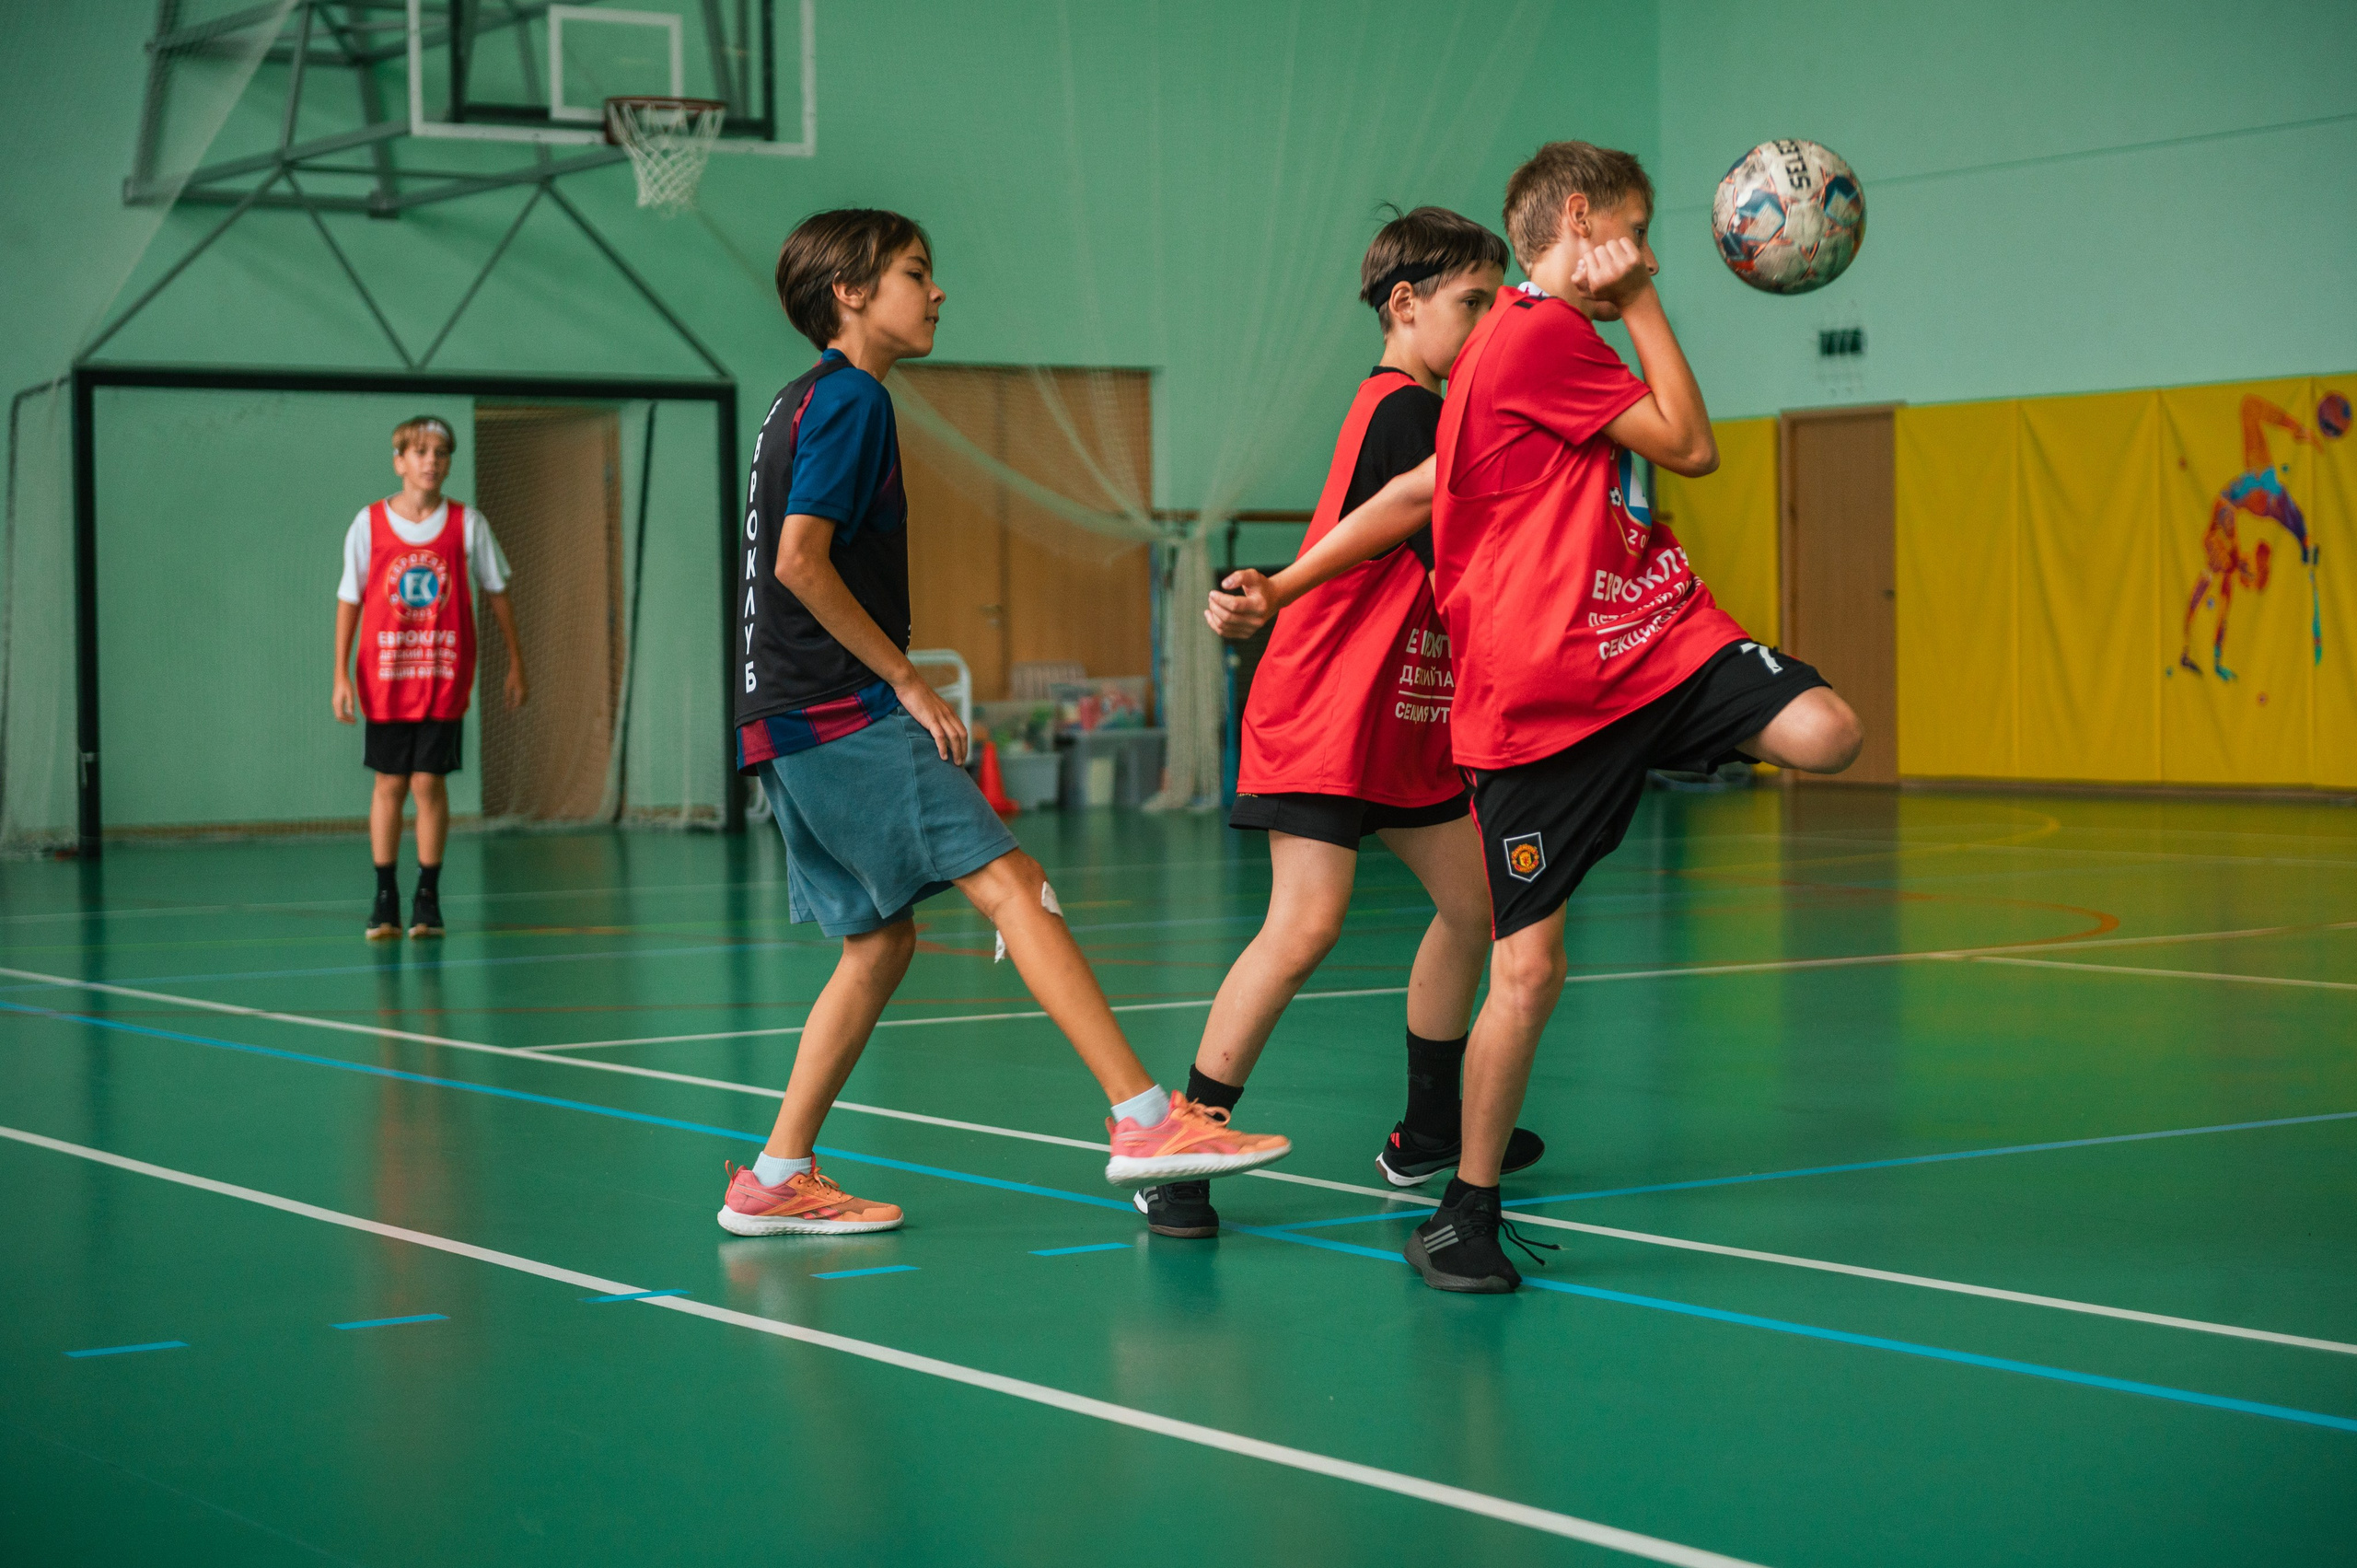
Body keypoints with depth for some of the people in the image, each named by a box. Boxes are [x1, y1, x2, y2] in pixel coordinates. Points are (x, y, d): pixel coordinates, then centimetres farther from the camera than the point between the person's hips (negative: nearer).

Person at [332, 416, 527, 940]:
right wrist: (341, 675, -1)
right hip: (385, 679, 1)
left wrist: (515, 663, 9)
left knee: (429, 783, -2)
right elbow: (349, 600, 4)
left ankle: (428, 898, 8)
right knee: (389, 783, 4)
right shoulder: (369, 523, 0)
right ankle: (385, 899, 13)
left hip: (445, 678, 0)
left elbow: (496, 594, 9)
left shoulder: (466, 523, 0)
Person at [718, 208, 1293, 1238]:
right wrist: (908, 681, -13)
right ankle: (1145, 1120, -22)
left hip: (794, 718, 10)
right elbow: (801, 560, -18)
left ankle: (775, 1182, 13)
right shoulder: (849, 398, -8)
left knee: (881, 939, 12)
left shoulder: (807, 402, 22)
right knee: (1011, 882, -15)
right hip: (843, 712, -10)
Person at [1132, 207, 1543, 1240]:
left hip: (1403, 723, 10)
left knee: (1475, 902, 14)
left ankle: (1428, 1136, 29)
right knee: (1306, 925, -19)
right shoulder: (1402, 415, -16)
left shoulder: (1420, 415, 15)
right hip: (1323, 719, -10)